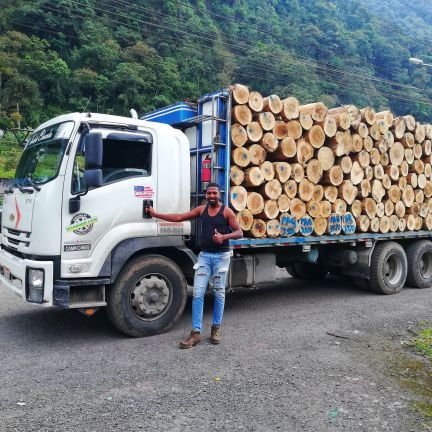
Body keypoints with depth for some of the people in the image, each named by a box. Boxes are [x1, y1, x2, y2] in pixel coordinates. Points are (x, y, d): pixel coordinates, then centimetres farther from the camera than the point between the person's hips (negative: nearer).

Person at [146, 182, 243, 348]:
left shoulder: (227, 211, -3)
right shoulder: (201, 209, 8)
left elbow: (239, 232, -6)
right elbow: (179, 217, 9)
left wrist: (224, 236, -25)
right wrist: (155, 214, 7)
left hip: (221, 256, -3)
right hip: (204, 255, 3)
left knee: (219, 293, 5)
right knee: (197, 293, -4)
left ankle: (216, 328, 20)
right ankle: (196, 333, 0)